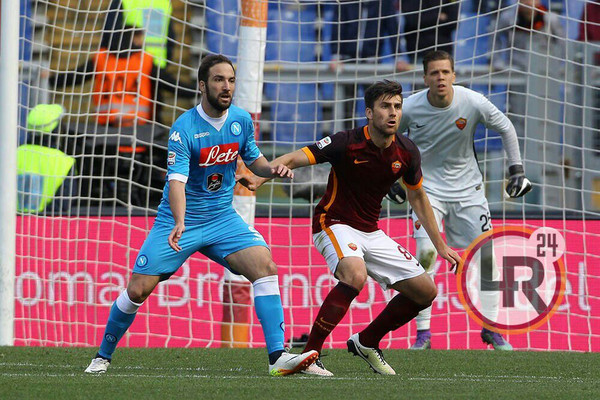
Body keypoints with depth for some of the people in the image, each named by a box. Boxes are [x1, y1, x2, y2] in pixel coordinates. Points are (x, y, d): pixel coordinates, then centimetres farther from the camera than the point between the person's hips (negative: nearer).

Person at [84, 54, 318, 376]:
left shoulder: (241, 120, -1)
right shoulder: (184, 128, -18)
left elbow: (253, 160, 16)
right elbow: (176, 180, -28)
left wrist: (273, 169, -7)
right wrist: (179, 223, -44)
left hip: (223, 219, 4)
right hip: (177, 221, -4)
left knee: (265, 266, -19)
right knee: (138, 289, -7)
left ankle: (277, 356, -21)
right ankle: (103, 356, 17)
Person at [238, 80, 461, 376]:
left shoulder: (406, 152, -2)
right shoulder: (347, 143, -19)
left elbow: (417, 197, 14)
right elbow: (295, 159, -25)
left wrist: (440, 246, 16)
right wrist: (259, 178, -45)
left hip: (371, 233, 7)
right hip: (334, 224, -7)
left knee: (425, 291, 1)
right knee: (355, 275, -37)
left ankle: (366, 342, 20)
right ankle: (308, 356, -30)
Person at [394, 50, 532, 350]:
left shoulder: (473, 103, -16)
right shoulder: (410, 108, -16)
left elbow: (506, 128, 2)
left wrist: (517, 169, 1)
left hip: (467, 187, 2)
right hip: (427, 187, -2)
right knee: (426, 253, -18)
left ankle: (491, 327, 13)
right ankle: (423, 332, -11)